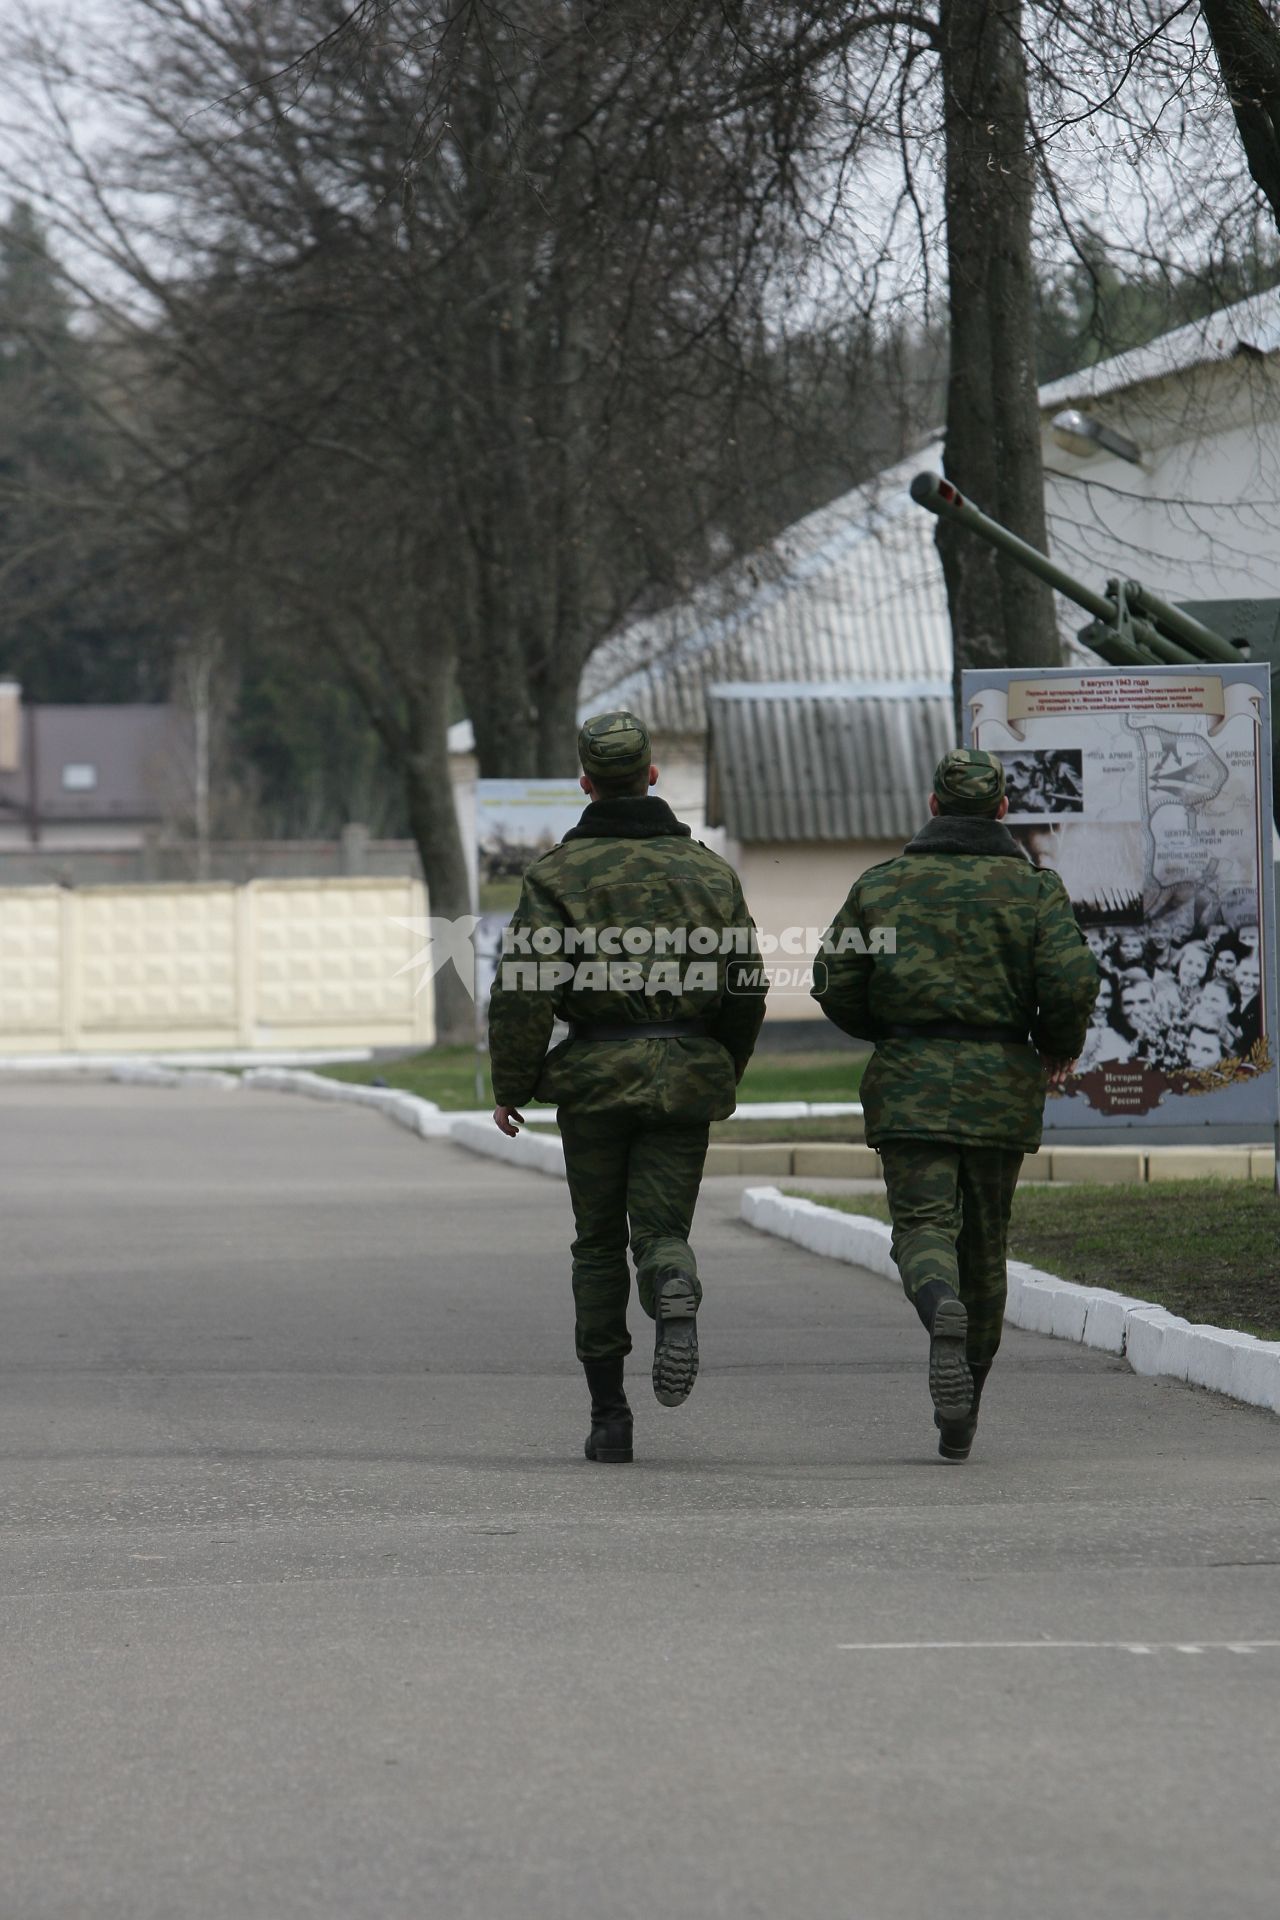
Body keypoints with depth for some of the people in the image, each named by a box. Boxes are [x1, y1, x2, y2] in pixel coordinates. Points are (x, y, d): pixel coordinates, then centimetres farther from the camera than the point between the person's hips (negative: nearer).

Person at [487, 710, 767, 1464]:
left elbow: (523, 990, -9)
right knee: (661, 1228, 4)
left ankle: (609, 1415, 9)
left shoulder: (559, 872, -3)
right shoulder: (709, 870, 6)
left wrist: (512, 1087, 1)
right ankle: (676, 1302, -33)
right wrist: (725, 1078, 22)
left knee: (599, 1245, 10)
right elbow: (747, 990, 8)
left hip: (595, 1074, -1)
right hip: (686, 1079, 1)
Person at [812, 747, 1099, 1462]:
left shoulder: (882, 885, 5)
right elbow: (1072, 979, -12)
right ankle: (960, 1421, 18)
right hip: (1002, 1082, 1)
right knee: (985, 1241, 12)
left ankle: (941, 1308, -42)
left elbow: (837, 989, 3)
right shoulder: (1035, 888, 1)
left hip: (909, 1082, -1)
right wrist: (1060, 1048, 8)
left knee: (923, 1223, -5)